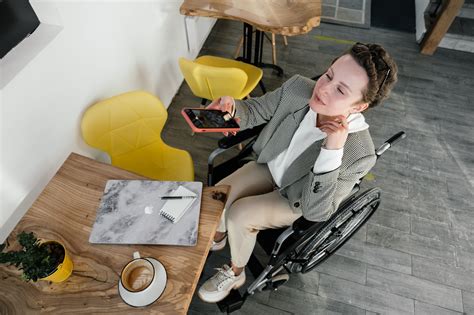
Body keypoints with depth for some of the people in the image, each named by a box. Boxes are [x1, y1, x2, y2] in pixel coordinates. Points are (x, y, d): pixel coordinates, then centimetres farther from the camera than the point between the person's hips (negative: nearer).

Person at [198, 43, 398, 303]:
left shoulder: (359, 154, -35)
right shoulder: (298, 88, -26)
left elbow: (316, 213, -32)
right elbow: (256, 111, -9)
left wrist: (332, 151, -45)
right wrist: (231, 108, -33)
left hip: (297, 200, -3)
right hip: (268, 166, 4)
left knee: (239, 216, -17)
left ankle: (235, 273, 18)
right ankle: (217, 238, 30)